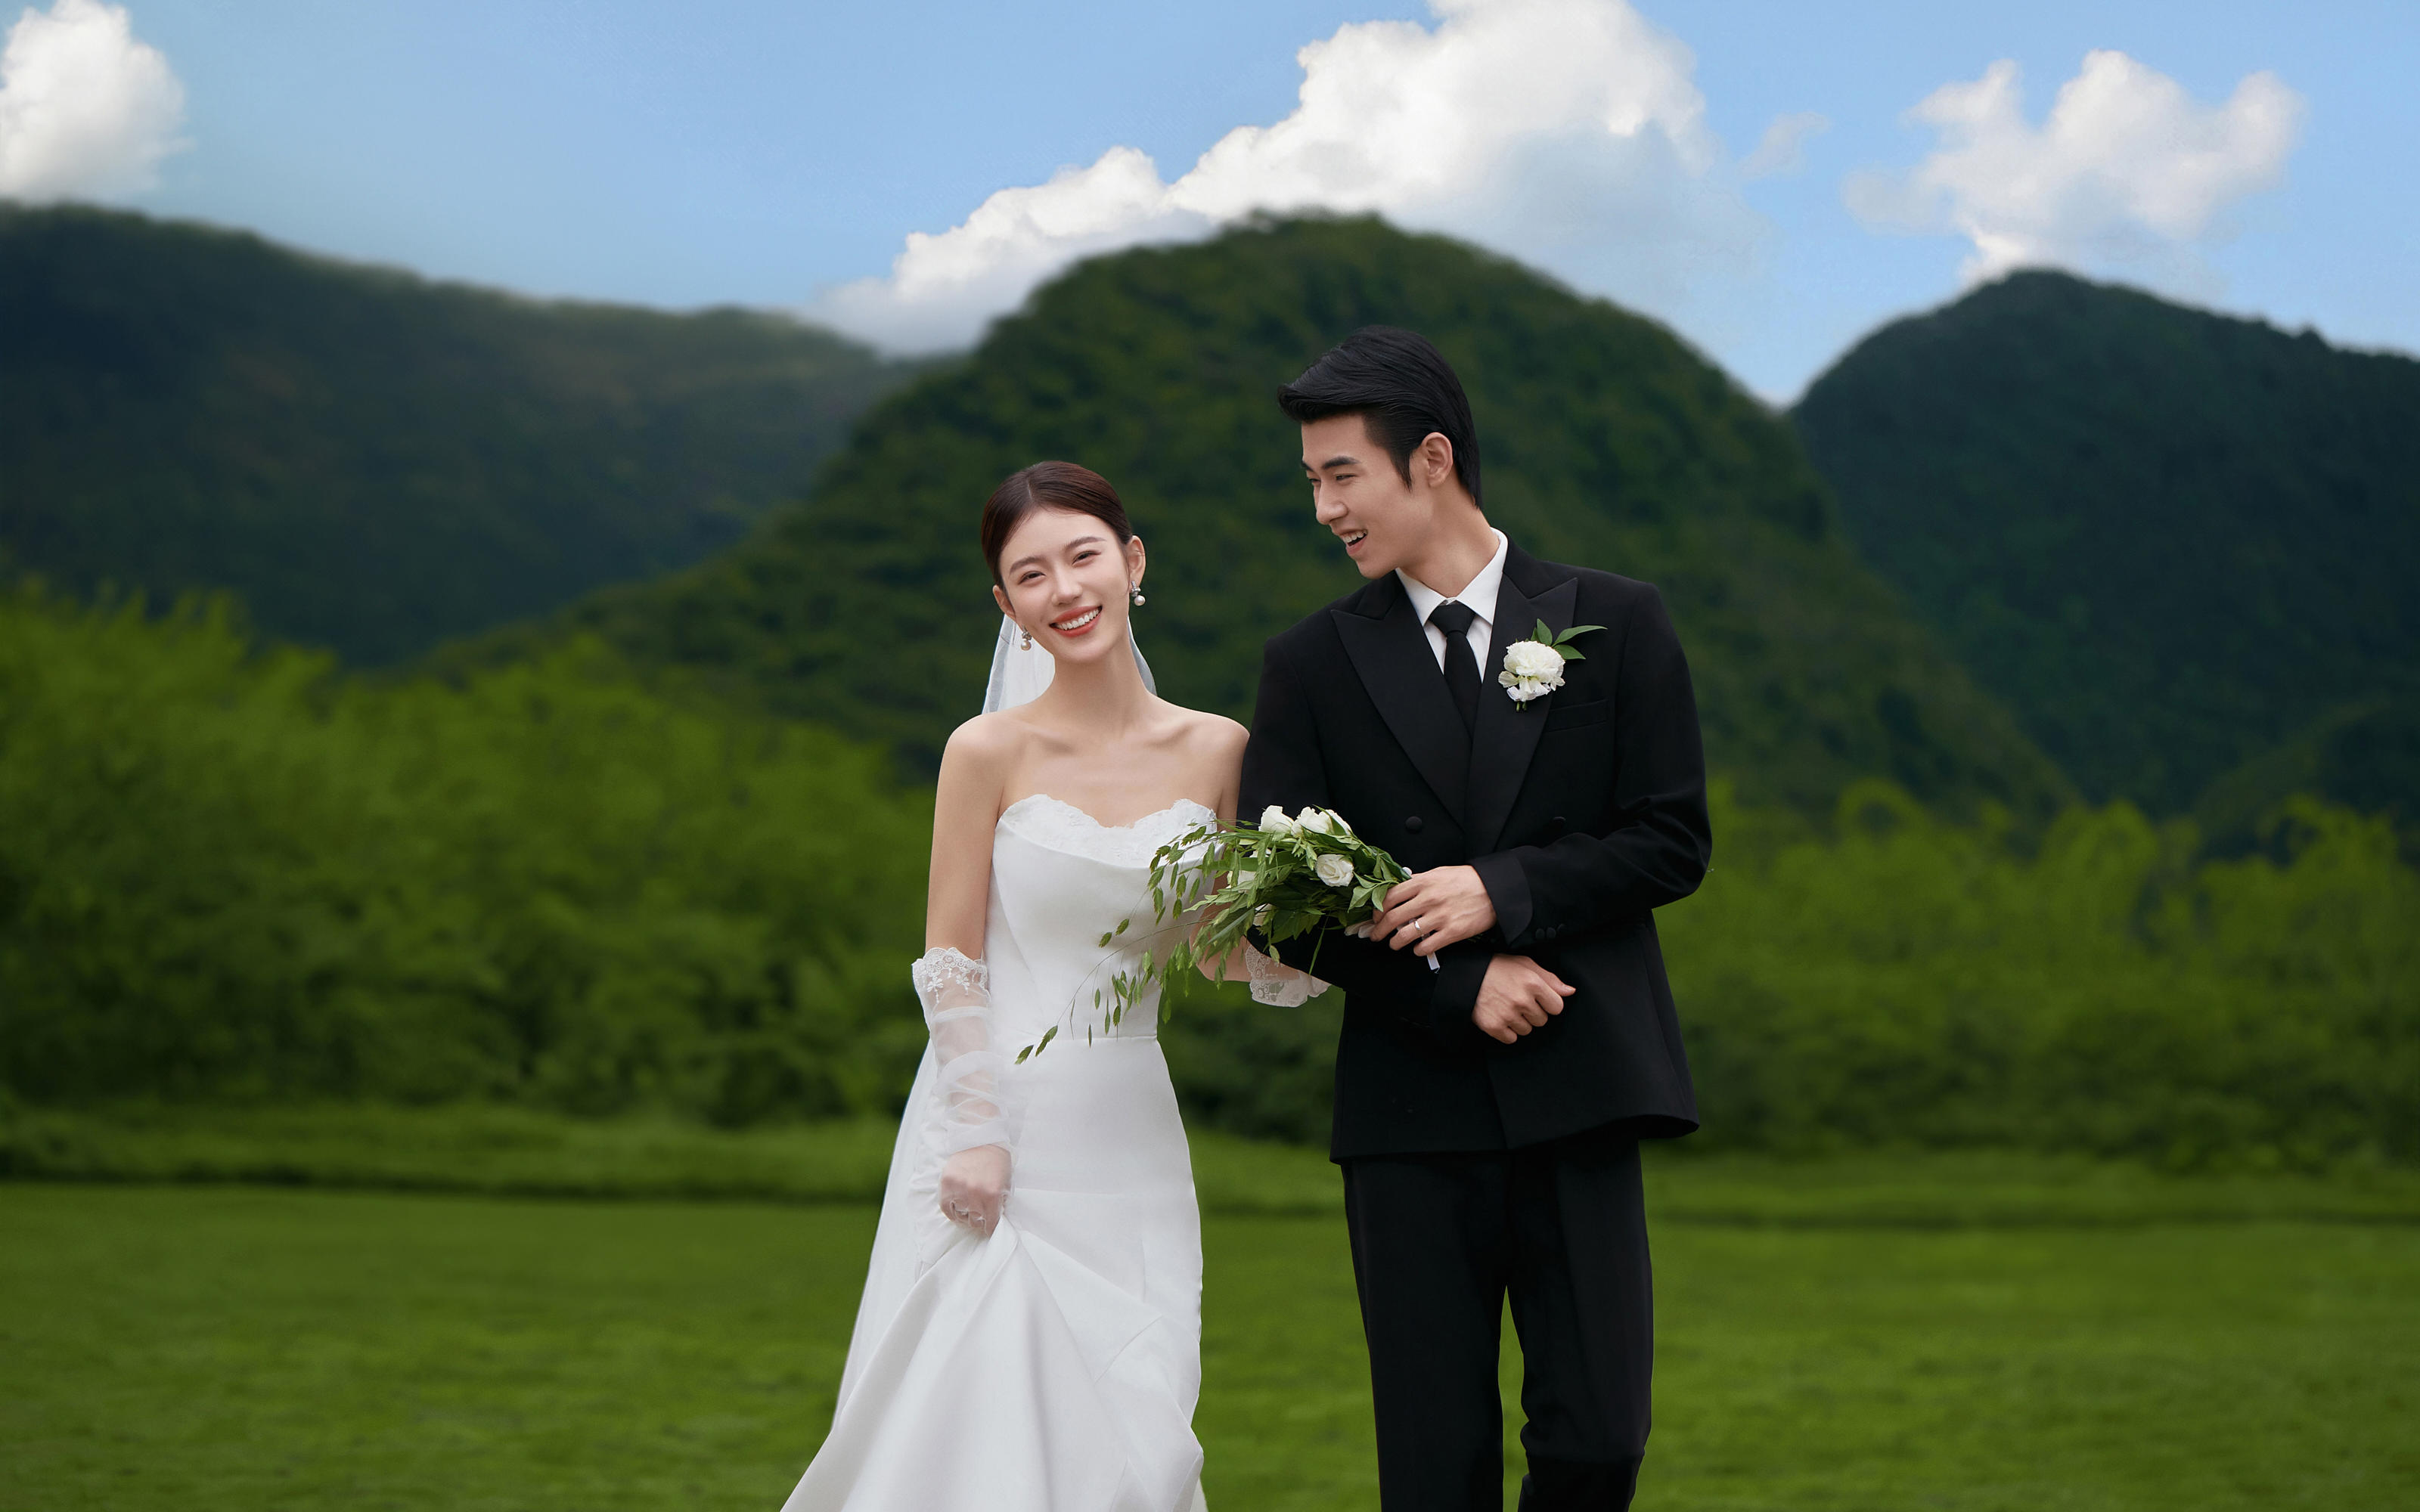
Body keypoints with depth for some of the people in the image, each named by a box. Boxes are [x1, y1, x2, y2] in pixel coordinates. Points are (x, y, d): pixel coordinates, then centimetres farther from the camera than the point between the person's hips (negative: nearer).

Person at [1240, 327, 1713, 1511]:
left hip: (1577, 1098, 0)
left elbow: (1673, 842, 2)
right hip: (1412, 1109, 1)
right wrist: (1455, 986, -10)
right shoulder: (1311, 667, 7)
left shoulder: (1615, 624, 7)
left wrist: (1505, 890, -13)